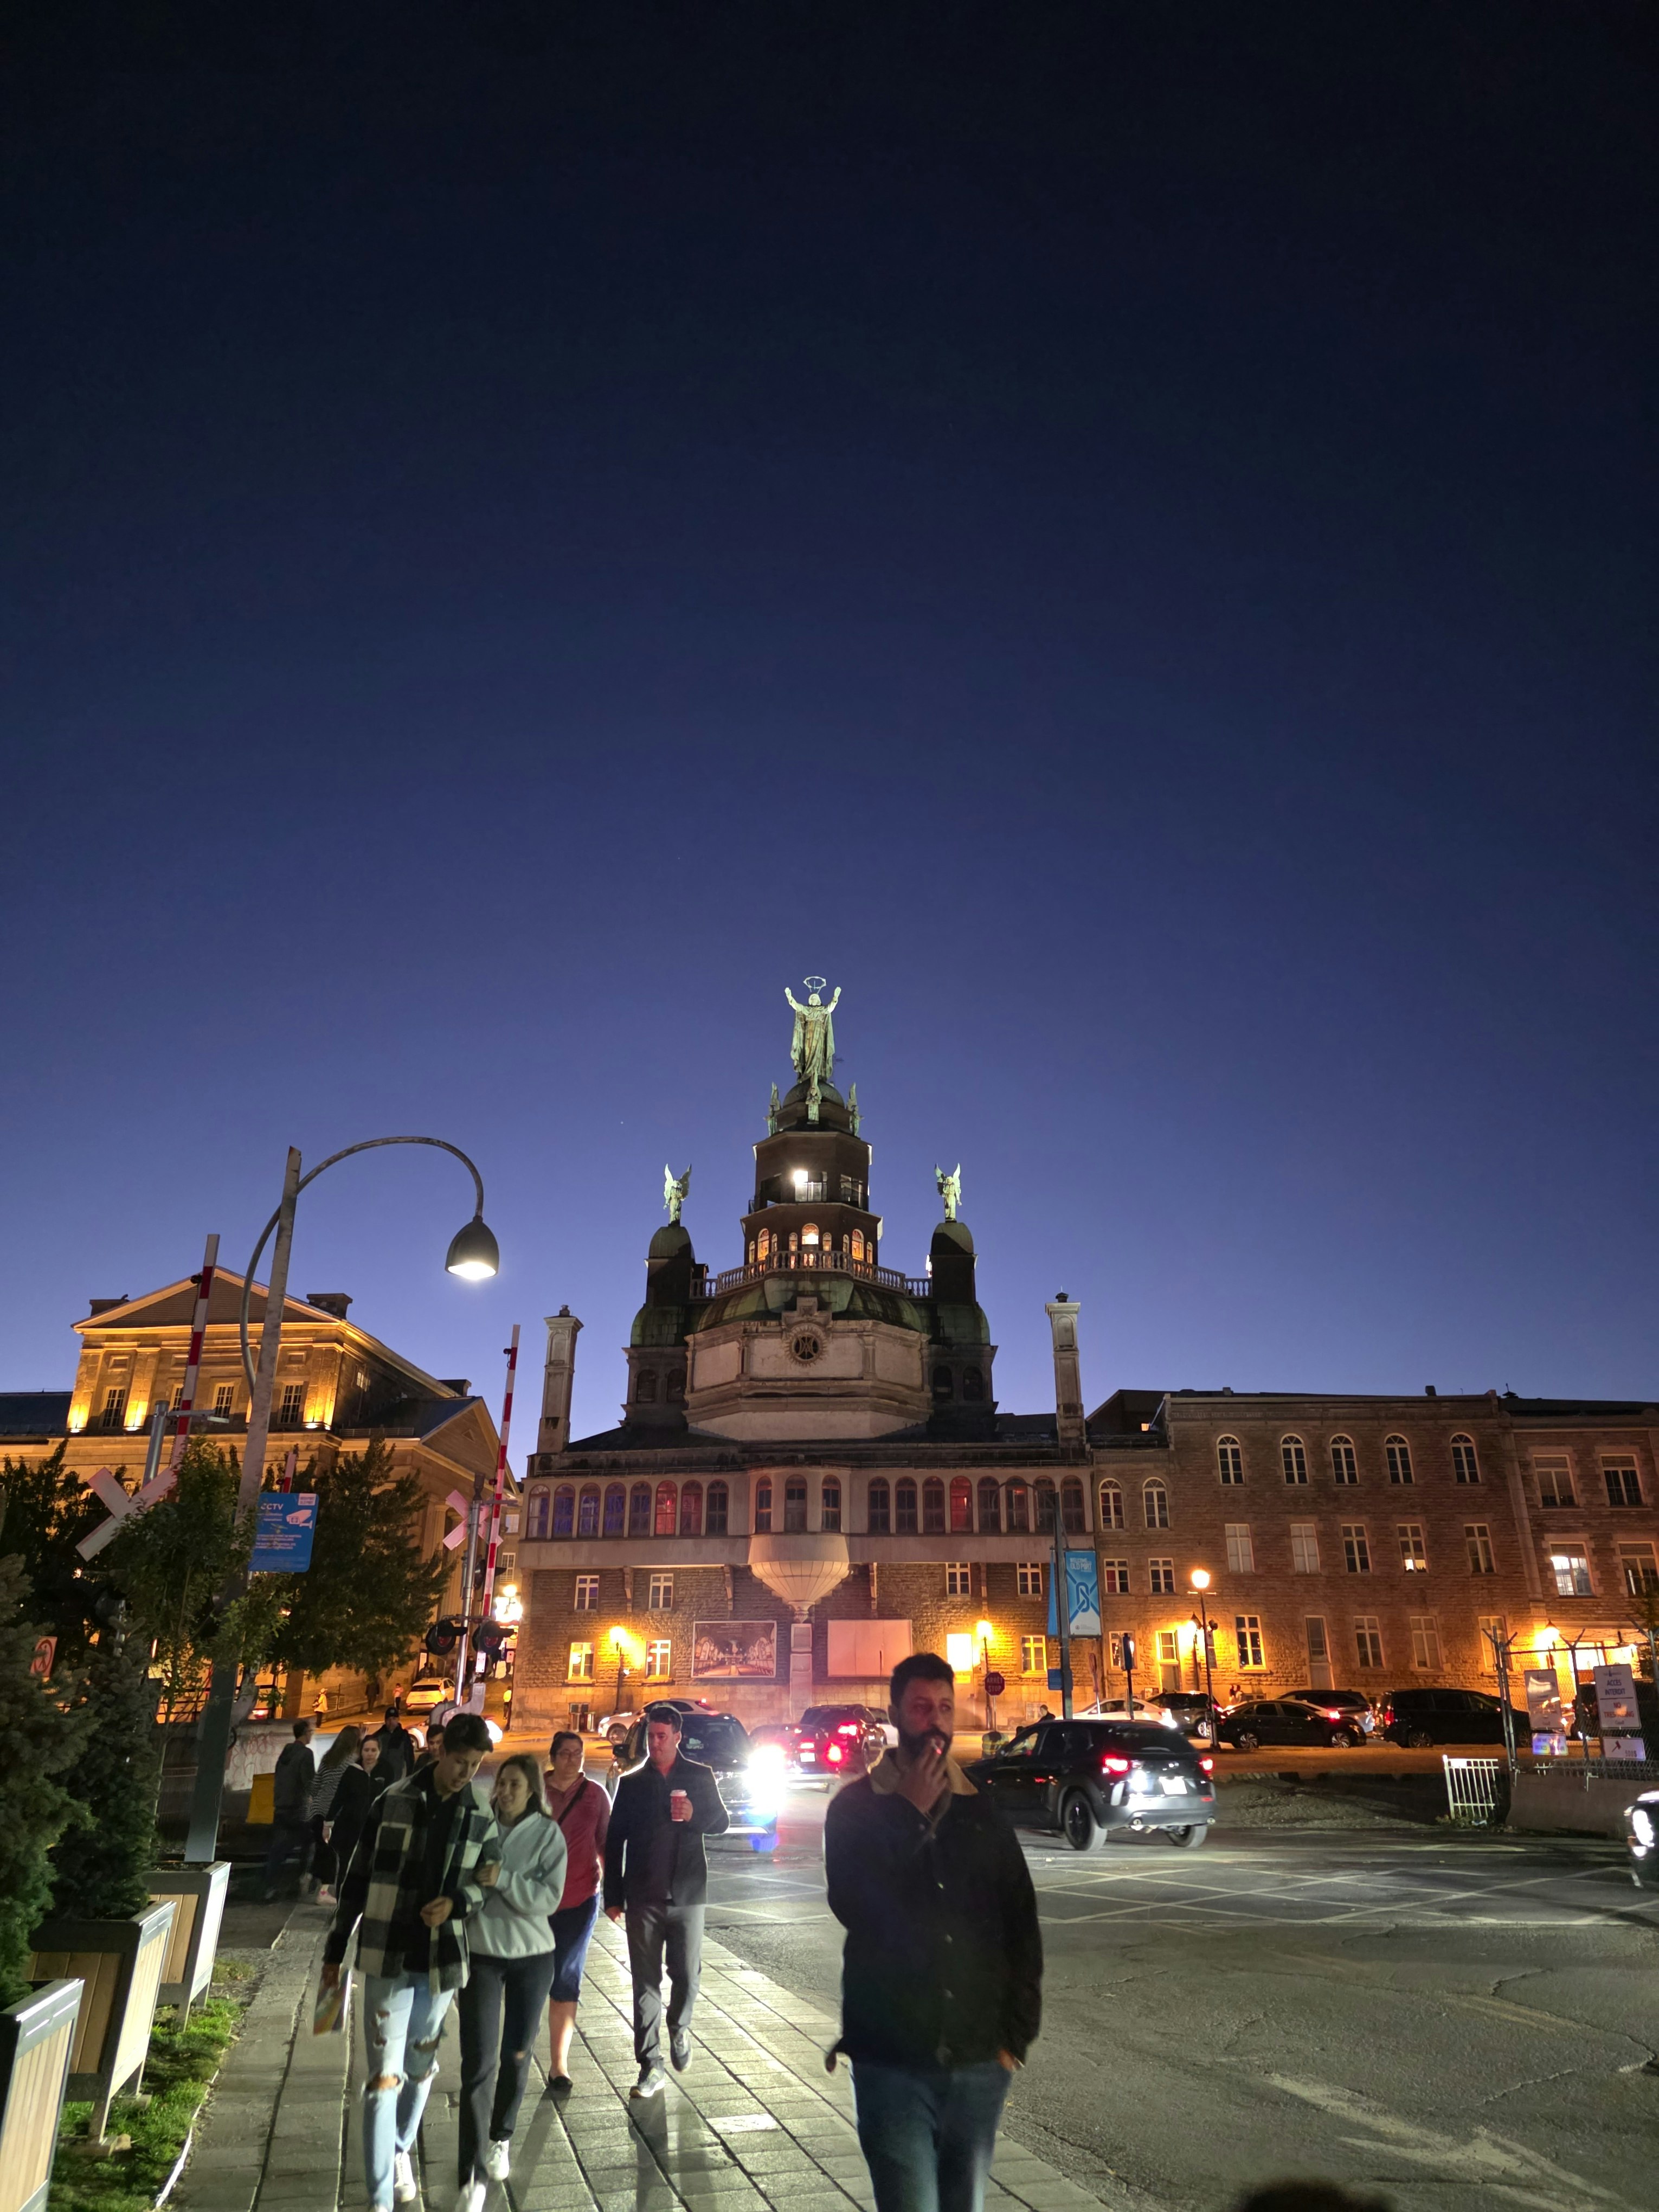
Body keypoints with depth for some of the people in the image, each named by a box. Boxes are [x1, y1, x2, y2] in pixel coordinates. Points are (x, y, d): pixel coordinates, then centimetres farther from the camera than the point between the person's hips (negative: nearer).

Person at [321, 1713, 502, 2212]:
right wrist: (335, 1951, 4)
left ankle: (401, 2151, 43)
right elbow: (356, 1880, 0)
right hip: (388, 1960, -3)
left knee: (421, 2068, 17)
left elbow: (489, 1889, 7)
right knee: (385, 2076, -4)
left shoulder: (481, 1821, -1)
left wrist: (456, 1903, -14)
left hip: (442, 1963, 3)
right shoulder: (392, 1803, -8)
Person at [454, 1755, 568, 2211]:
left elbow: (548, 1899, -16)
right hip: (480, 1953, 0)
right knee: (478, 2064, -4)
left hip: (531, 1955, 1)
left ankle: (500, 2140, 39)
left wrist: (499, 1876, -25)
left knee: (517, 2056, 16)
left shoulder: (548, 1834, -9)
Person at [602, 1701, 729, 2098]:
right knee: (646, 1983, 3)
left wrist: (696, 1816, -17)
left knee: (687, 1975, 4)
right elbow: (614, 1841, 5)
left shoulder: (699, 1777, 2)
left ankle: (679, 2028, 33)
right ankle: (651, 2065, 14)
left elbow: (721, 1823, 5)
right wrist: (613, 1897, 1)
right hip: (643, 1897, 0)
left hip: (687, 1894, 0)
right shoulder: (631, 1783, 4)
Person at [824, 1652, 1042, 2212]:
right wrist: (911, 1814, -15)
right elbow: (855, 1908, -15)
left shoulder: (983, 1814, 6)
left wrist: (1017, 2033, 3)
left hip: (979, 2061, 3)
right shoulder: (855, 1807, -2)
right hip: (892, 2059, -3)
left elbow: (1022, 1926, 9)